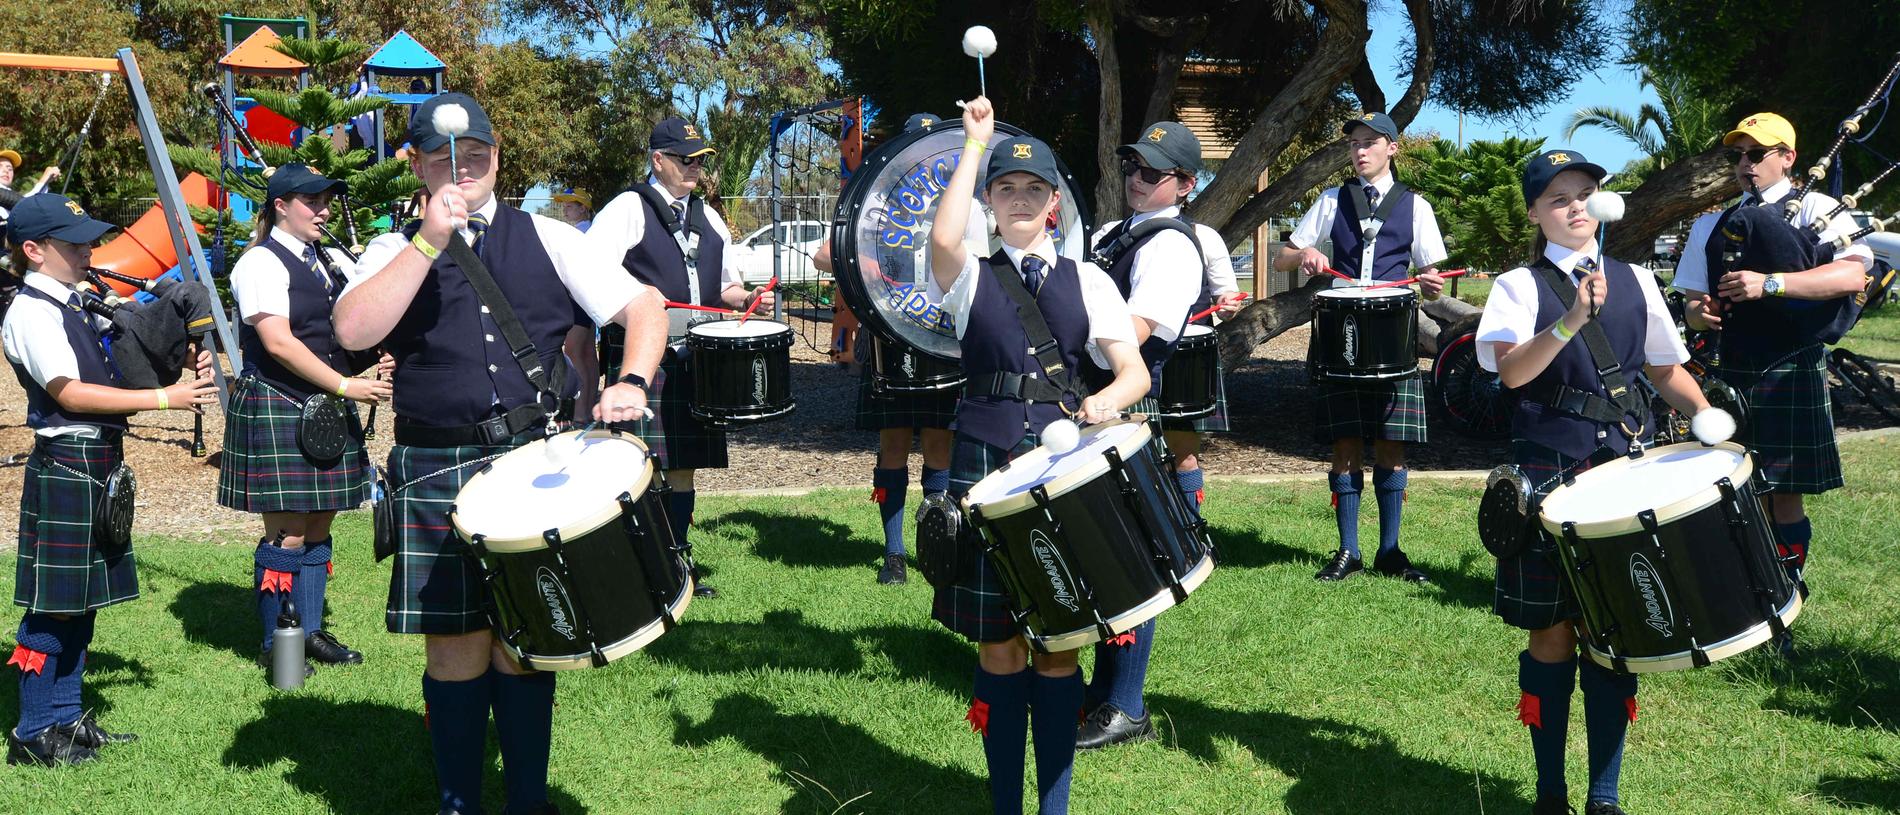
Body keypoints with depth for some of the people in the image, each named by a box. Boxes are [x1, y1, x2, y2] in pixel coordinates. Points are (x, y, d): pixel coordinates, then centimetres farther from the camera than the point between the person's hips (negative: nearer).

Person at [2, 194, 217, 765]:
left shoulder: (77, 305, 13)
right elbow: (70, 394, -20)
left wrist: (182, 364, 1)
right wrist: (163, 399, -22)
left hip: (99, 462, 9)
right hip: (65, 465, -9)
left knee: (82, 598, 14)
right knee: (53, 603, -2)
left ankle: (66, 718, 23)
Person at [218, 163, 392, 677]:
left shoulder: (332, 261, 14)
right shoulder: (261, 263, -10)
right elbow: (278, 343, -18)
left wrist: (378, 361, -2)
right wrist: (345, 386, -18)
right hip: (277, 410, -8)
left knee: (318, 526, 12)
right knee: (287, 534, -4)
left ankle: (310, 631, 21)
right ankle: (274, 645, 8)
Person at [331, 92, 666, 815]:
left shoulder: (546, 239, 9)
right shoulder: (396, 252, 7)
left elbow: (643, 307, 6)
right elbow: (352, 331, -12)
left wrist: (632, 383, -12)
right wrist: (431, 241, -14)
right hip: (436, 474, 0)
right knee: (456, 643, 3)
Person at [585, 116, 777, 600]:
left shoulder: (709, 219, 18)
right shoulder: (626, 210, -3)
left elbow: (724, 288, 25)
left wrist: (749, 299, 5)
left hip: (695, 359, 6)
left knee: (683, 465, 10)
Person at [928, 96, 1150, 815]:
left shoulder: (1089, 283, 10)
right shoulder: (971, 279, 6)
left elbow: (1135, 371, 4)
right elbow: (943, 239, -18)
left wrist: (1108, 398, -19)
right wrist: (975, 141, -11)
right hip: (986, 472, 0)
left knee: (1058, 647, 3)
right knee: (998, 647, 4)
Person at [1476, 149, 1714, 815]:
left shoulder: (1635, 280, 11)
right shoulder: (1520, 286, -1)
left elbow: (1666, 369, 19)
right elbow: (1511, 371, -17)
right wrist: (1573, 319, -29)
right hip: (1550, 477, -3)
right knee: (1553, 631, 2)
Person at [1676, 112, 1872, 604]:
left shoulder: (1817, 210, 0)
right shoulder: (1711, 226, 15)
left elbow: (1853, 275, -17)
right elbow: (1692, 304, 17)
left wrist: (1769, 284, -26)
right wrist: (1698, 314, -8)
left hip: (1792, 374, -4)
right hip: (1730, 374, 4)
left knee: (1787, 495, -1)